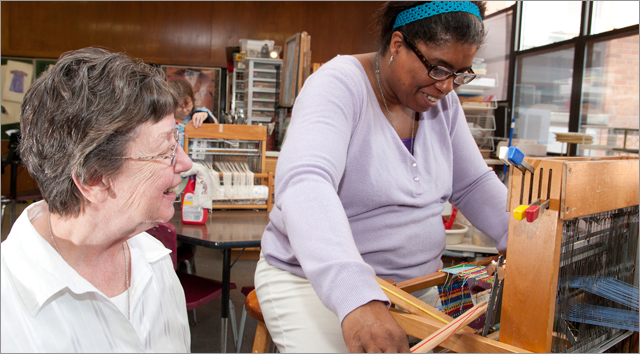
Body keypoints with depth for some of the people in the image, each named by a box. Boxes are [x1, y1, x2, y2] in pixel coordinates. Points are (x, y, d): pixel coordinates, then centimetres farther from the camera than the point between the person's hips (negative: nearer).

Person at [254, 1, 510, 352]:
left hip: (416, 280, 6)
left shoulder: (442, 100, 3)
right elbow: (304, 183, -35)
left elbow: (473, 185, 9)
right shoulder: (340, 85, -19)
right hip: (316, 281, -6)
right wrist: (355, 297, -48)